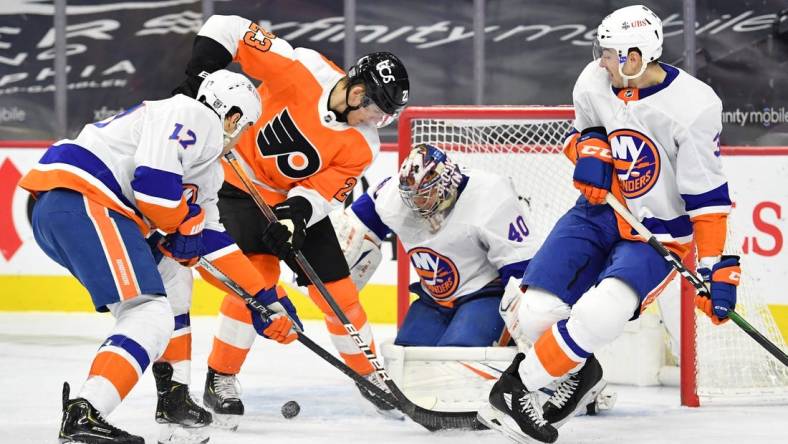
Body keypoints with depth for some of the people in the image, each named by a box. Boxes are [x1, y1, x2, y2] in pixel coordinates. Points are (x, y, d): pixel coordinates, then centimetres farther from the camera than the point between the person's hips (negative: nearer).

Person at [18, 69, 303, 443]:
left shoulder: (207, 170, 30)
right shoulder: (194, 117, -2)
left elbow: (212, 241, 35)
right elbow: (153, 182, -17)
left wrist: (266, 299, 36)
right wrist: (185, 226, 1)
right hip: (78, 199, -11)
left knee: (171, 275, 26)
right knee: (150, 315, -17)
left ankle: (173, 397, 26)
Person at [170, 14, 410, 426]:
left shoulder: (362, 144, -13)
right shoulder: (302, 72, -26)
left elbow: (323, 191, -14)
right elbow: (229, 29, -25)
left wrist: (295, 214, -33)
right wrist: (197, 80, -30)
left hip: (298, 199, 4)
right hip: (242, 180, -4)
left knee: (335, 285, 3)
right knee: (258, 273, -19)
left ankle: (369, 373, 22)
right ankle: (220, 380, -8)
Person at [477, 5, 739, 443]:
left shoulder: (693, 106, -23)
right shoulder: (595, 83, -9)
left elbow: (708, 195, -18)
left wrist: (717, 267, -19)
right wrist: (590, 151, -10)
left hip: (659, 231, -5)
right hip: (600, 210, 5)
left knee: (599, 315, -30)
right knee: (533, 313, -13)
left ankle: (517, 388, -12)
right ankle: (578, 374, 17)